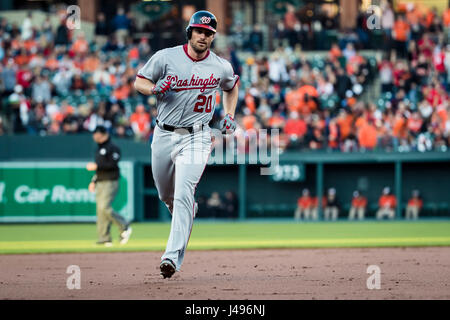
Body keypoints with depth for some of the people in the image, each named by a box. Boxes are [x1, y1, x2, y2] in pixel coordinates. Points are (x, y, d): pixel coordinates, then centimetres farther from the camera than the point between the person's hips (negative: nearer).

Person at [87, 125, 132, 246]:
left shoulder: (112, 148, -7)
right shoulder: (99, 149, 21)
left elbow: (113, 164, -18)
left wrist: (96, 166, -19)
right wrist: (94, 181, 19)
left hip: (110, 182, -9)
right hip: (100, 183, 9)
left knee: (105, 207, -20)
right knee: (100, 209, 2)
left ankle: (124, 227, -5)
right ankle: (104, 239, 2)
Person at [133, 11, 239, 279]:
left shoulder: (221, 67, 0)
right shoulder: (165, 57, -4)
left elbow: (232, 86, 22)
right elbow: (139, 83, 1)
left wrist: (230, 115, 10)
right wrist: (156, 88, -20)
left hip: (196, 138, -2)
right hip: (164, 134, 2)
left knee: (183, 195, -18)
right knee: (166, 194, 15)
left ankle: (173, 257, -24)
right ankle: (189, 213, 51)